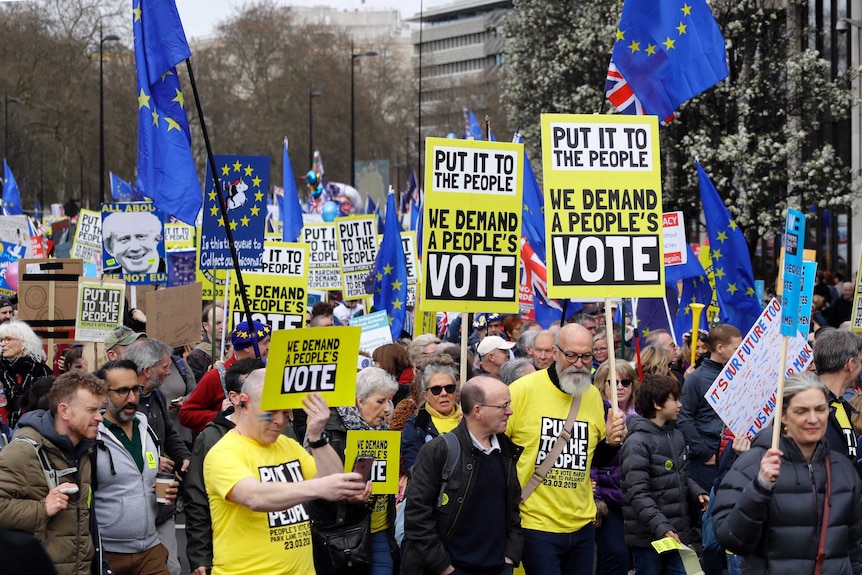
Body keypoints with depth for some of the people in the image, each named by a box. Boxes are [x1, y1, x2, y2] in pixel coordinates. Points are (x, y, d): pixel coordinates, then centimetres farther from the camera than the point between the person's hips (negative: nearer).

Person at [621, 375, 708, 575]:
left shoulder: (676, 436, 10)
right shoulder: (637, 443, -14)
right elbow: (638, 494, -19)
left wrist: (697, 493, 1)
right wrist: (661, 527, -27)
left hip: (677, 535, 7)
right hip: (648, 538, -7)